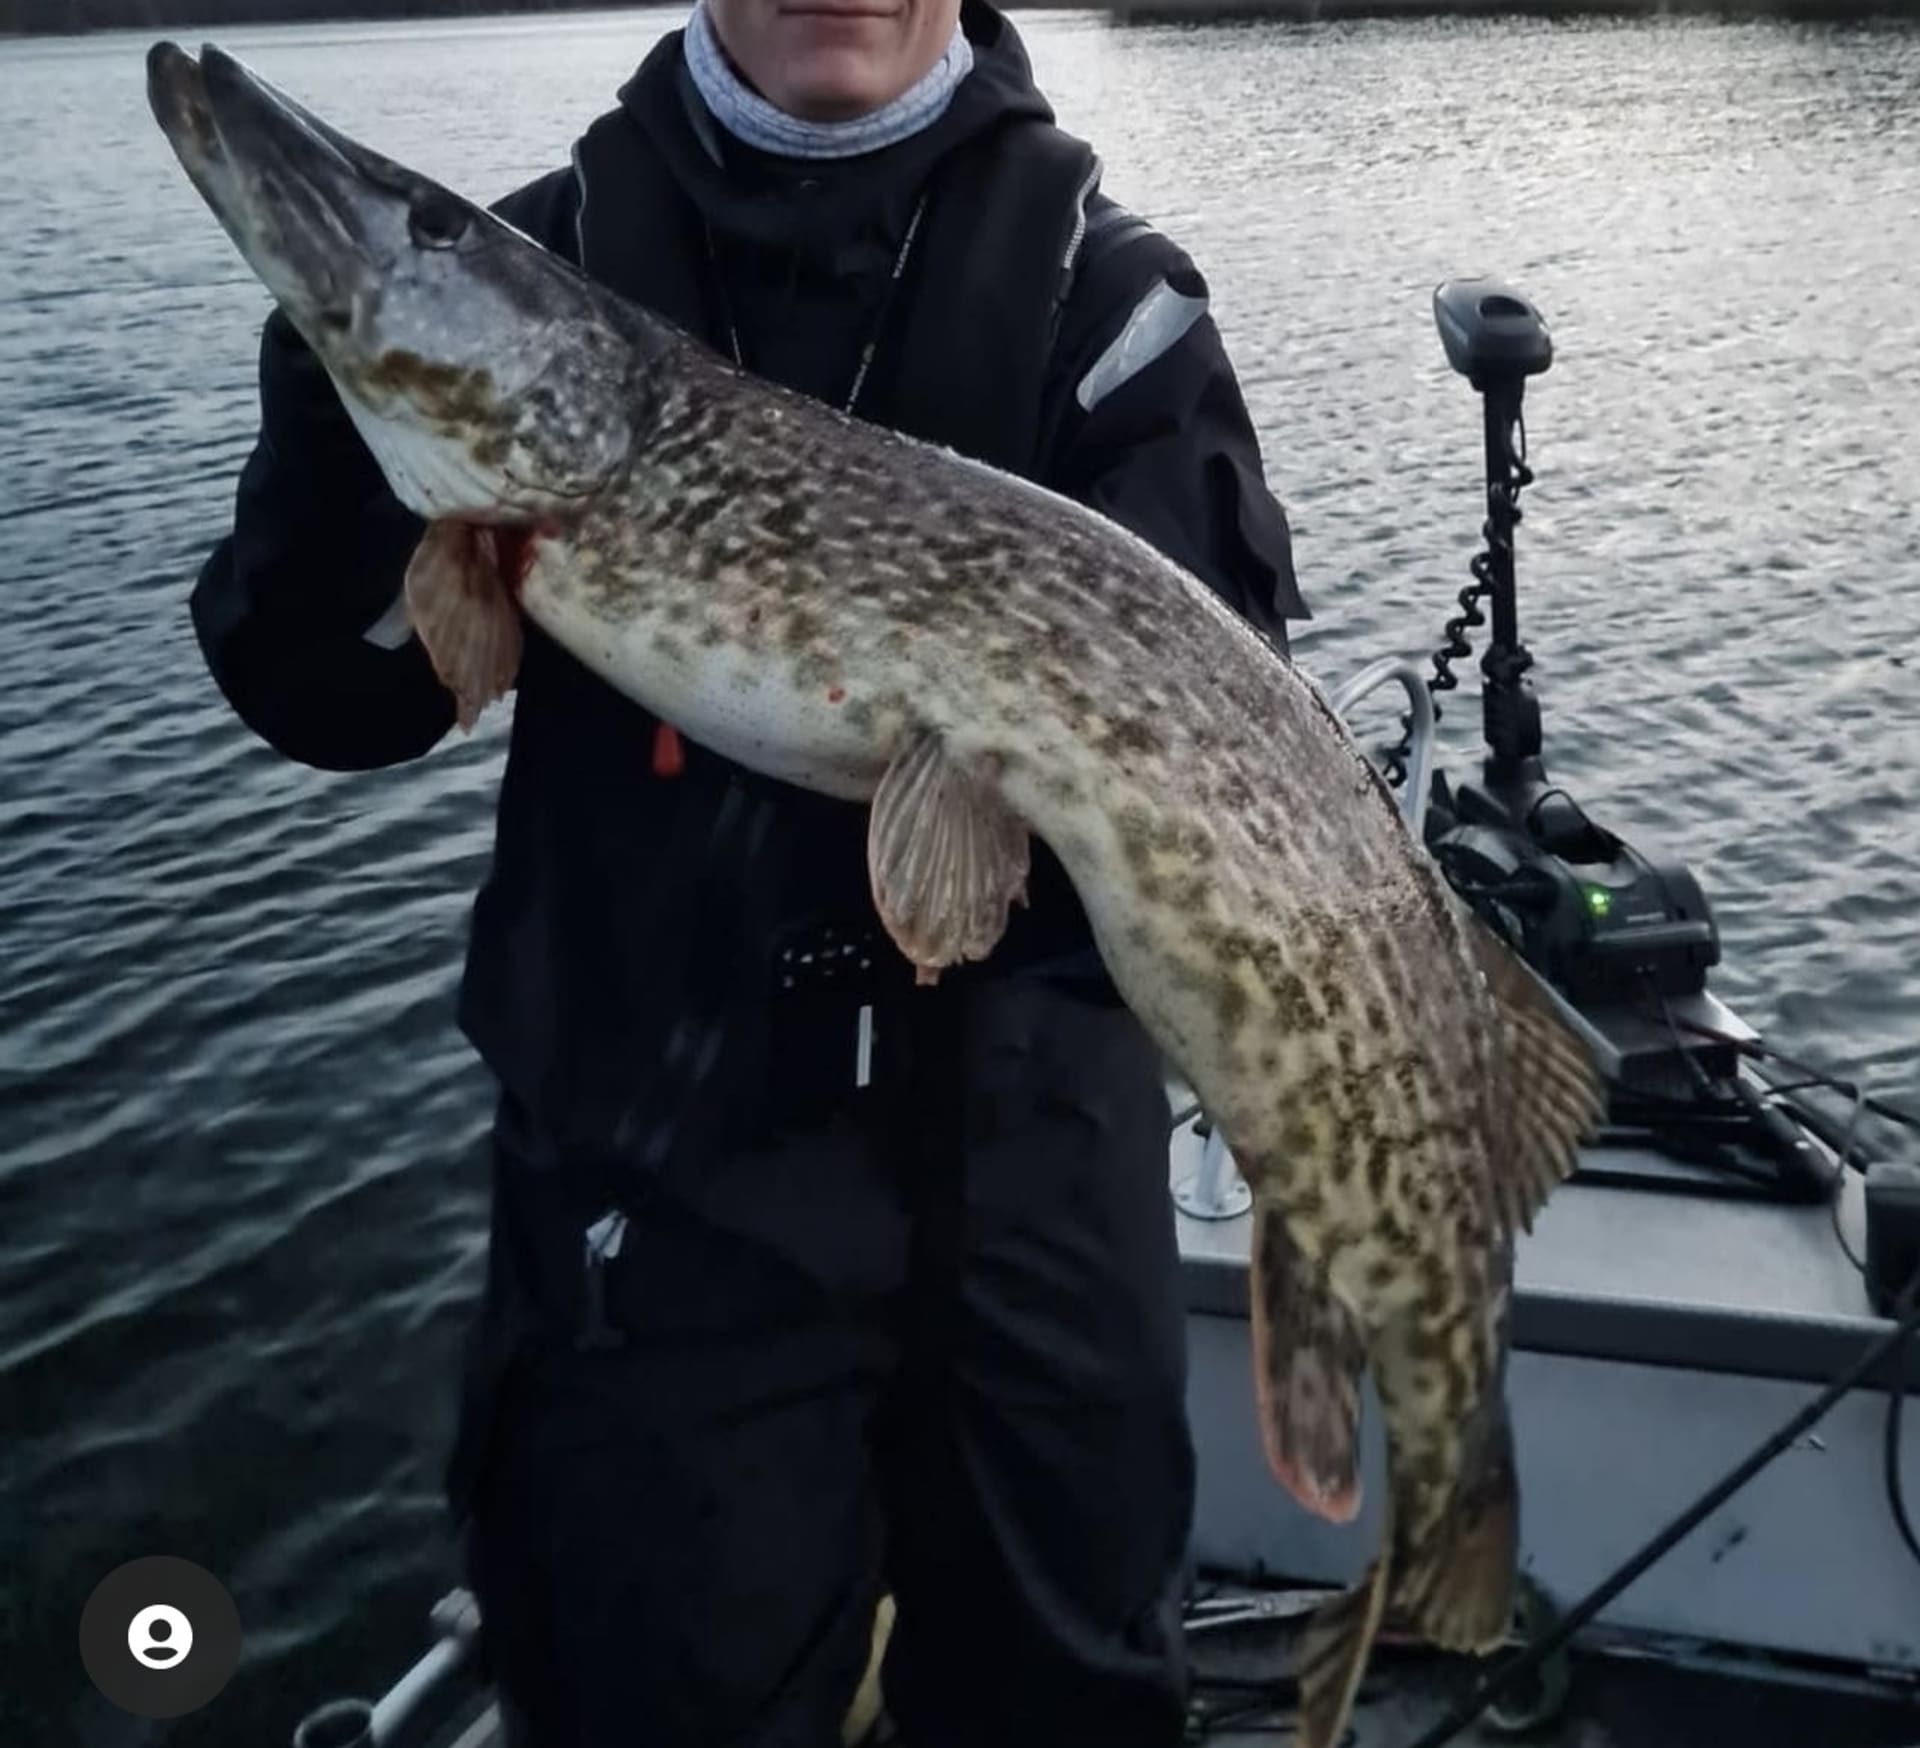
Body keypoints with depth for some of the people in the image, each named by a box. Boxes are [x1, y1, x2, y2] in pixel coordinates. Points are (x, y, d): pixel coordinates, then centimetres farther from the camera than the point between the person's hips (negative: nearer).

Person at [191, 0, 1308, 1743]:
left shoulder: (1098, 280, 1)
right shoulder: (554, 256, 3)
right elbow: (339, 702, 0)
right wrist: (340, 397, -17)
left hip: (1025, 1126, 1)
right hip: (660, 1142, 0)